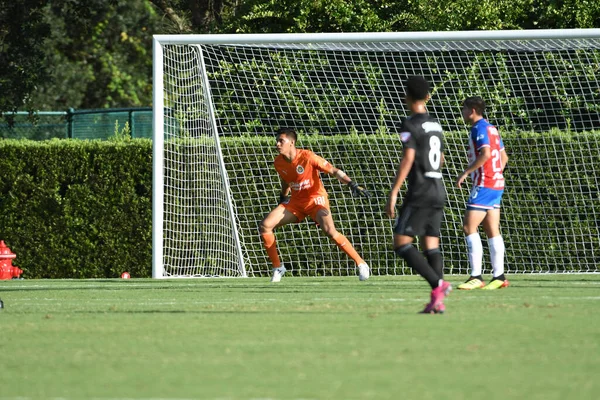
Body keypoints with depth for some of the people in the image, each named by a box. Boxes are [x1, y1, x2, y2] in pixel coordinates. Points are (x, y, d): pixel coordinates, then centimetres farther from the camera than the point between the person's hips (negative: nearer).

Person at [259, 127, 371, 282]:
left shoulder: (307, 157, -21)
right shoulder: (279, 162, -3)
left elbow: (333, 171, -20)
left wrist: (352, 184, -31)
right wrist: (283, 198, 29)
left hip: (316, 199, -6)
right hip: (296, 201, 6)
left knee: (330, 231, -29)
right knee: (265, 225, -10)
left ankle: (361, 264, -15)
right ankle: (277, 267, 6)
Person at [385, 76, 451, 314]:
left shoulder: (410, 125, -10)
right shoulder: (435, 125, 14)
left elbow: (408, 159, -19)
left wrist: (394, 193, -19)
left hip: (419, 192, -8)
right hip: (438, 190, 8)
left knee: (401, 242, -7)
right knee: (431, 244, 6)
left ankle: (438, 284, -20)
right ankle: (438, 300, -3)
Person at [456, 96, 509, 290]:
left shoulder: (479, 128, -11)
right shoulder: (491, 128, 18)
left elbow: (485, 153, -24)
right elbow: (503, 157, 21)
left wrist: (466, 172, -18)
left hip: (484, 184, -10)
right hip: (496, 183, 10)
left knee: (469, 227, -10)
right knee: (493, 231, 9)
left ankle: (476, 277, -15)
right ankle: (499, 276, 7)